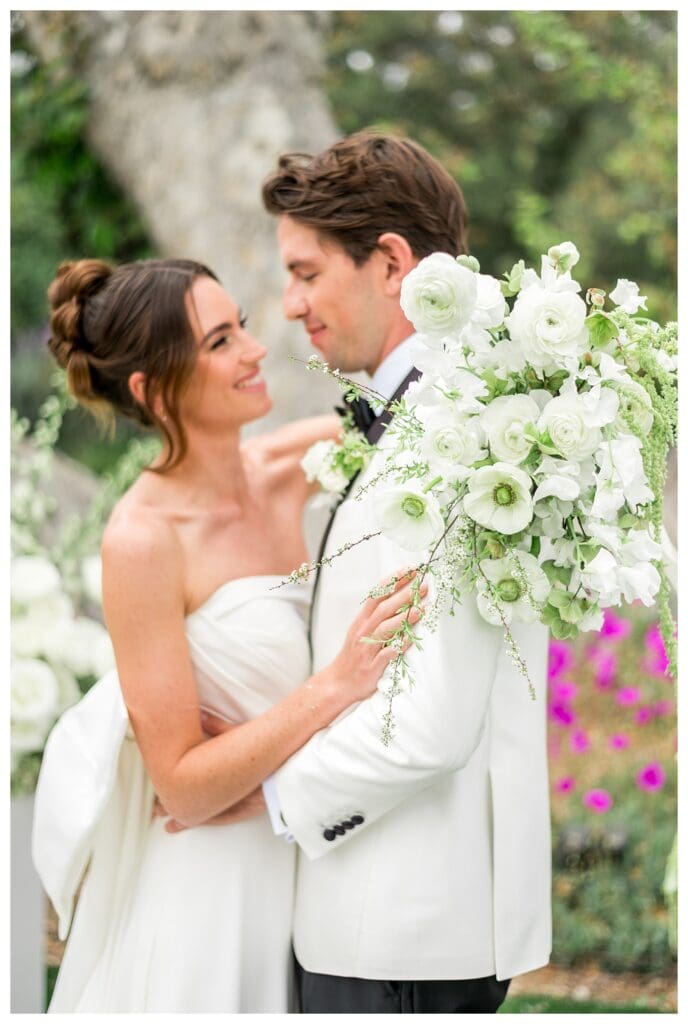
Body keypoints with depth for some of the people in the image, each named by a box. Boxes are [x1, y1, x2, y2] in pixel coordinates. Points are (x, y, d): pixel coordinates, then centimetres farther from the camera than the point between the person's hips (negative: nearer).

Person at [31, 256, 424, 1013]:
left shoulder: (283, 469, -4)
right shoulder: (144, 540, -21)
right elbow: (182, 785, -20)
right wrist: (338, 683, -29)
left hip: (294, 860, 6)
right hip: (203, 888, -6)